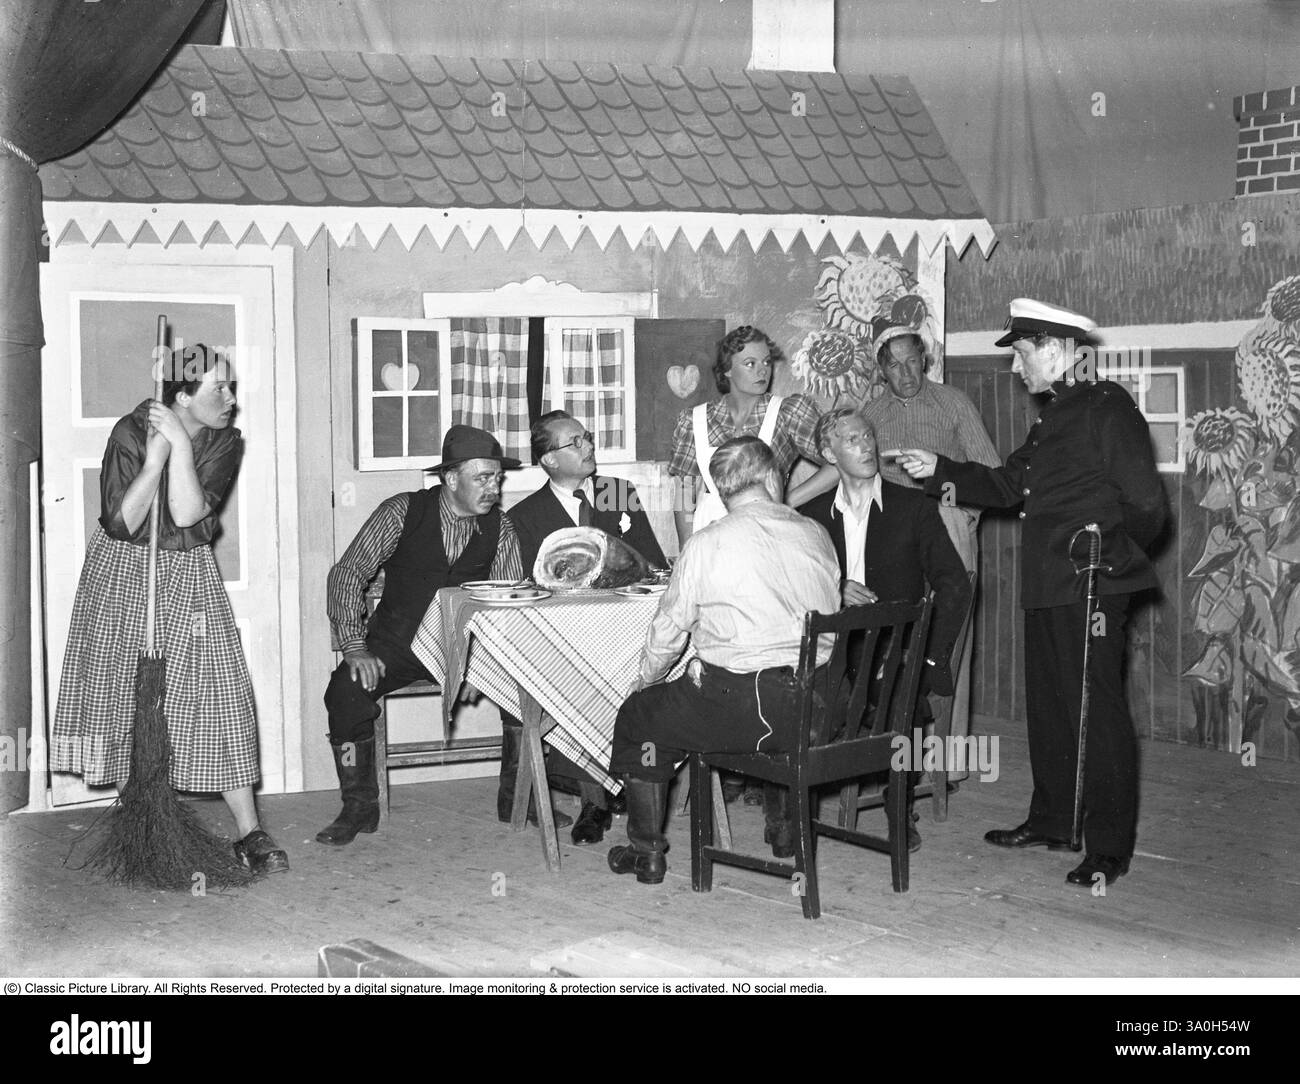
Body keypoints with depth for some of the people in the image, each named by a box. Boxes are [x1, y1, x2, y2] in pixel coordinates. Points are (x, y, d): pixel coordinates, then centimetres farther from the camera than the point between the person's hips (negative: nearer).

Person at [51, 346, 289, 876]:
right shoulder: (130, 432, -12)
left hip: (187, 578, 1)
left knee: (217, 694, -6)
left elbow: (187, 514, -20)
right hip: (123, 573, -1)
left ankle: (249, 832, -6)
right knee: (125, 694, 4)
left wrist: (180, 443, -25)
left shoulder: (225, 442, -7)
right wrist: (156, 456, -27)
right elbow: (121, 523, -20)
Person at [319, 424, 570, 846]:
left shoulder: (500, 527, 0)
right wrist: (355, 647, -17)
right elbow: (347, 573, -7)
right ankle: (359, 807, -9)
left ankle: (517, 798, -3)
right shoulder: (403, 512, -7)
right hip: (396, 644, -2)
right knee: (346, 690, -28)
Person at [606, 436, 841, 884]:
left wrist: (645, 680, 23)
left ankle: (647, 851, 22)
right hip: (818, 709, 5)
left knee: (639, 717, 18)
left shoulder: (705, 545, -7)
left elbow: (667, 632, 2)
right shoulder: (817, 535, 6)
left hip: (743, 705, -5)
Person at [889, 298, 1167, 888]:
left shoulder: (1108, 408, -11)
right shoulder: (1055, 417, 18)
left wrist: (1112, 555, -10)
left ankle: (1110, 847, 1)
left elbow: (1146, 502, -15)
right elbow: (1006, 484, 20)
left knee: (1096, 710, -5)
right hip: (1047, 588, 9)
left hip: (1090, 588, -9)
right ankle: (1051, 820, 29)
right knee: (1047, 706, 16)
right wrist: (940, 470, 12)